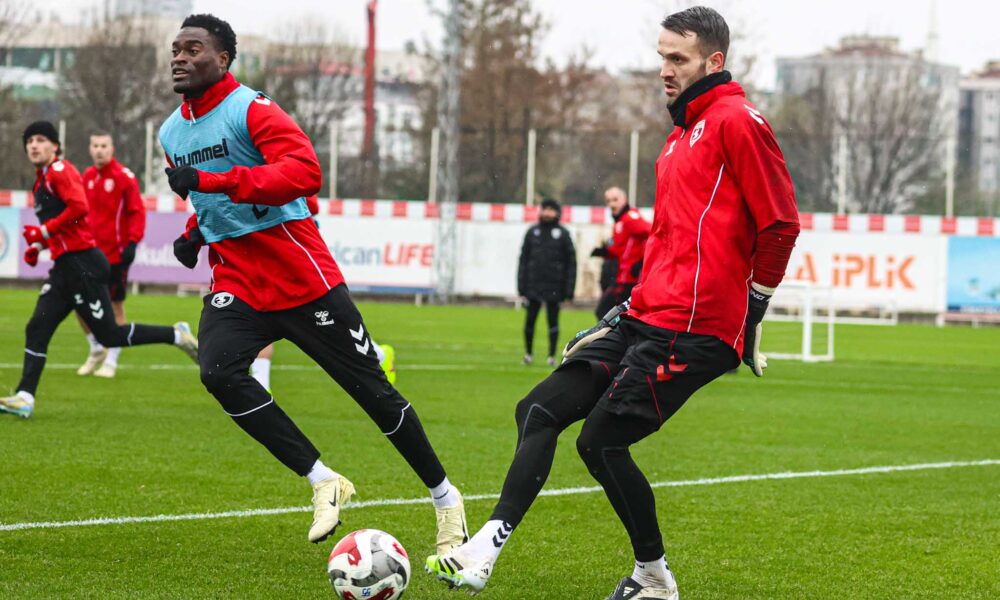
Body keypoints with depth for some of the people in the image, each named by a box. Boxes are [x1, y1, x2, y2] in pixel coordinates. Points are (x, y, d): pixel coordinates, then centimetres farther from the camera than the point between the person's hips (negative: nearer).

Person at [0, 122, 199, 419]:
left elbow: (79, 207, -23)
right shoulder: (42, 179, 20)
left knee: (109, 334, -5)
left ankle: (177, 336, 7)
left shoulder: (60, 170, -9)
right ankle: (24, 398, -5)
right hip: (65, 266, 9)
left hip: (81, 262, -9)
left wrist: (44, 230, -17)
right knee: (37, 329, -1)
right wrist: (38, 246, 16)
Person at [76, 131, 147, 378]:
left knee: (115, 305, 2)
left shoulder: (124, 177, -8)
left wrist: (132, 242, -19)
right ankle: (96, 350, 24)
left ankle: (111, 361, 10)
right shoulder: (87, 177, 9)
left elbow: (137, 212, -10)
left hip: (115, 253, -5)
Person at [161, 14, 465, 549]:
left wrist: (210, 181, -34)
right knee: (218, 371, -23)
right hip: (236, 280, 6)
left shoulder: (250, 110, -13)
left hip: (301, 278, -6)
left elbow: (304, 172, -31)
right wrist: (196, 234, 10)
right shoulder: (171, 133, 11)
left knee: (372, 390, 1)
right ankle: (324, 482, -14)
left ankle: (444, 496, 20)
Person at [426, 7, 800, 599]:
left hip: (692, 328, -10)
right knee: (539, 411, 1)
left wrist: (751, 312, -6)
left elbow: (781, 224, -12)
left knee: (601, 440, -11)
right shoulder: (683, 134, 22)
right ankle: (485, 550, -5)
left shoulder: (737, 123, -9)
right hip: (648, 317, 10)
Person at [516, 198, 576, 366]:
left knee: (553, 320, 2)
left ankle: (552, 355, 8)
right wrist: (521, 286, 2)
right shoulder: (532, 232, 8)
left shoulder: (562, 234, 2)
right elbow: (524, 259, 8)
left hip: (554, 287, -2)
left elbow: (571, 262, 1)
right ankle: (528, 353, 17)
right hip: (534, 285, 2)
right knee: (530, 319, 3)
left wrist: (569, 289, -5)